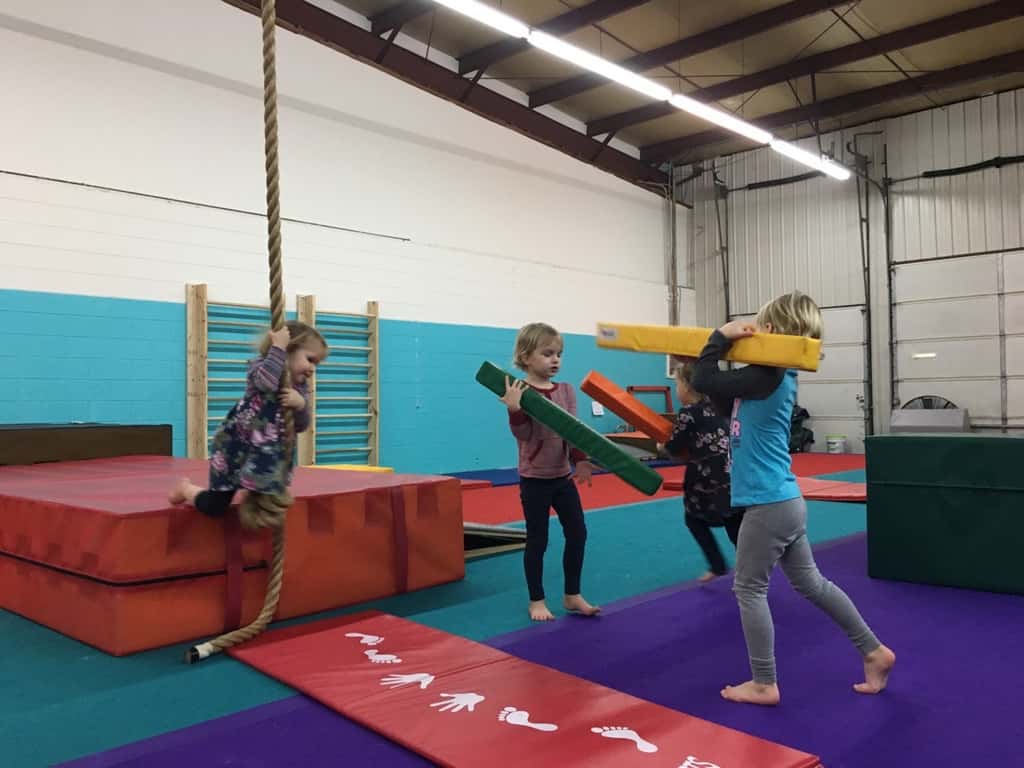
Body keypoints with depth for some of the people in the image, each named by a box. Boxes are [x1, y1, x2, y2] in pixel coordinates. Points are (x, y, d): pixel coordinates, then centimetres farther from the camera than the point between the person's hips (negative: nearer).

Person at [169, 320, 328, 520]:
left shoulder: (300, 387, 2)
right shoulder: (261, 366, -16)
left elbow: (301, 426, -4)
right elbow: (267, 381, -42)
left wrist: (300, 405, -24)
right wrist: (278, 347, -36)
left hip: (266, 453, 6)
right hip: (236, 444, -6)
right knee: (214, 507, 0)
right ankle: (187, 488, 32)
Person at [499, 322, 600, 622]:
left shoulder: (566, 390, 4)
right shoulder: (519, 392, -12)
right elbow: (523, 434, -18)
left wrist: (580, 461, -10)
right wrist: (514, 409, -35)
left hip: (562, 476, 6)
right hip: (534, 479, -6)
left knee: (578, 533, 8)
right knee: (537, 540, 4)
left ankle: (572, 595, 24)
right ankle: (536, 601, 19)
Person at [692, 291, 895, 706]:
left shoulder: (765, 379, -19)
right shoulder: (775, 378, 9)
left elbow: (704, 381, -20)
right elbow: (720, 384, 20)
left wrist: (722, 335, -12)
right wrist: (727, 343, 13)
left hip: (769, 504, -9)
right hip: (786, 501, 9)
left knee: (749, 590, 5)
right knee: (811, 583, 20)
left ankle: (764, 684, 17)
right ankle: (873, 651, 32)